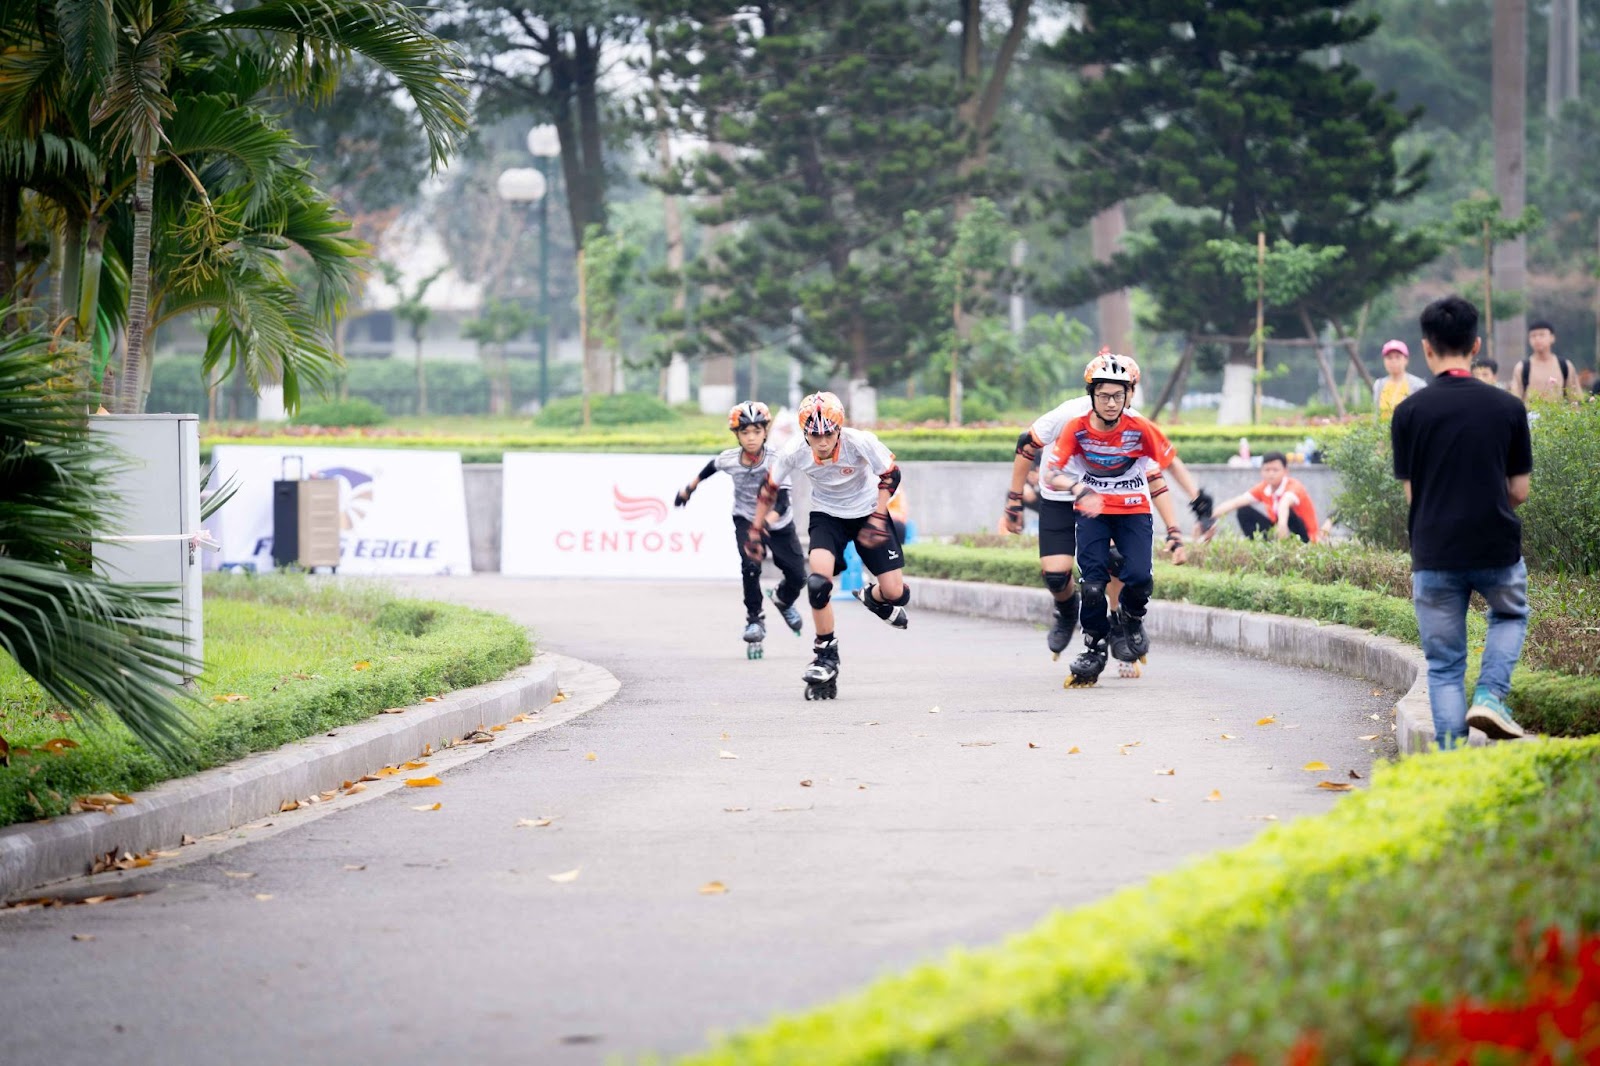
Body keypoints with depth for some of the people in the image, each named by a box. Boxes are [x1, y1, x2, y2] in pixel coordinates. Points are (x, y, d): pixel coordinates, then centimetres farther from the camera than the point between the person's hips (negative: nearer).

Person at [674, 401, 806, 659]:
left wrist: (768, 519, -53)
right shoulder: (729, 459, -19)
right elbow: (711, 467, 6)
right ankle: (754, 620, -7)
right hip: (746, 519, 0)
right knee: (750, 567, -25)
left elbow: (782, 502, -34)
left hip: (777, 523, 0)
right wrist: (690, 487, 16)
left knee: (797, 576, 1)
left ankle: (784, 602, 37)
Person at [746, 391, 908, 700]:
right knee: (818, 583, -26)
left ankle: (873, 598, 32)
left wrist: (877, 520, -23)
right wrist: (755, 532, -2)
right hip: (827, 515, 0)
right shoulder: (796, 455, -23)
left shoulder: (860, 443, -30)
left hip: (866, 513, 0)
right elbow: (770, 488, -5)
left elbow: (890, 475, -16)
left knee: (895, 593, -8)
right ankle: (826, 655, -6)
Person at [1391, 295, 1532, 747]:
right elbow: (1519, 492, 3)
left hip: (1435, 554, -1)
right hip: (1497, 550, 1)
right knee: (1510, 616, 30)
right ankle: (1490, 697, 8)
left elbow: (1411, 494, 0)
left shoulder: (1409, 412, -4)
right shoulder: (1507, 408, -2)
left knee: (1444, 665, 10)